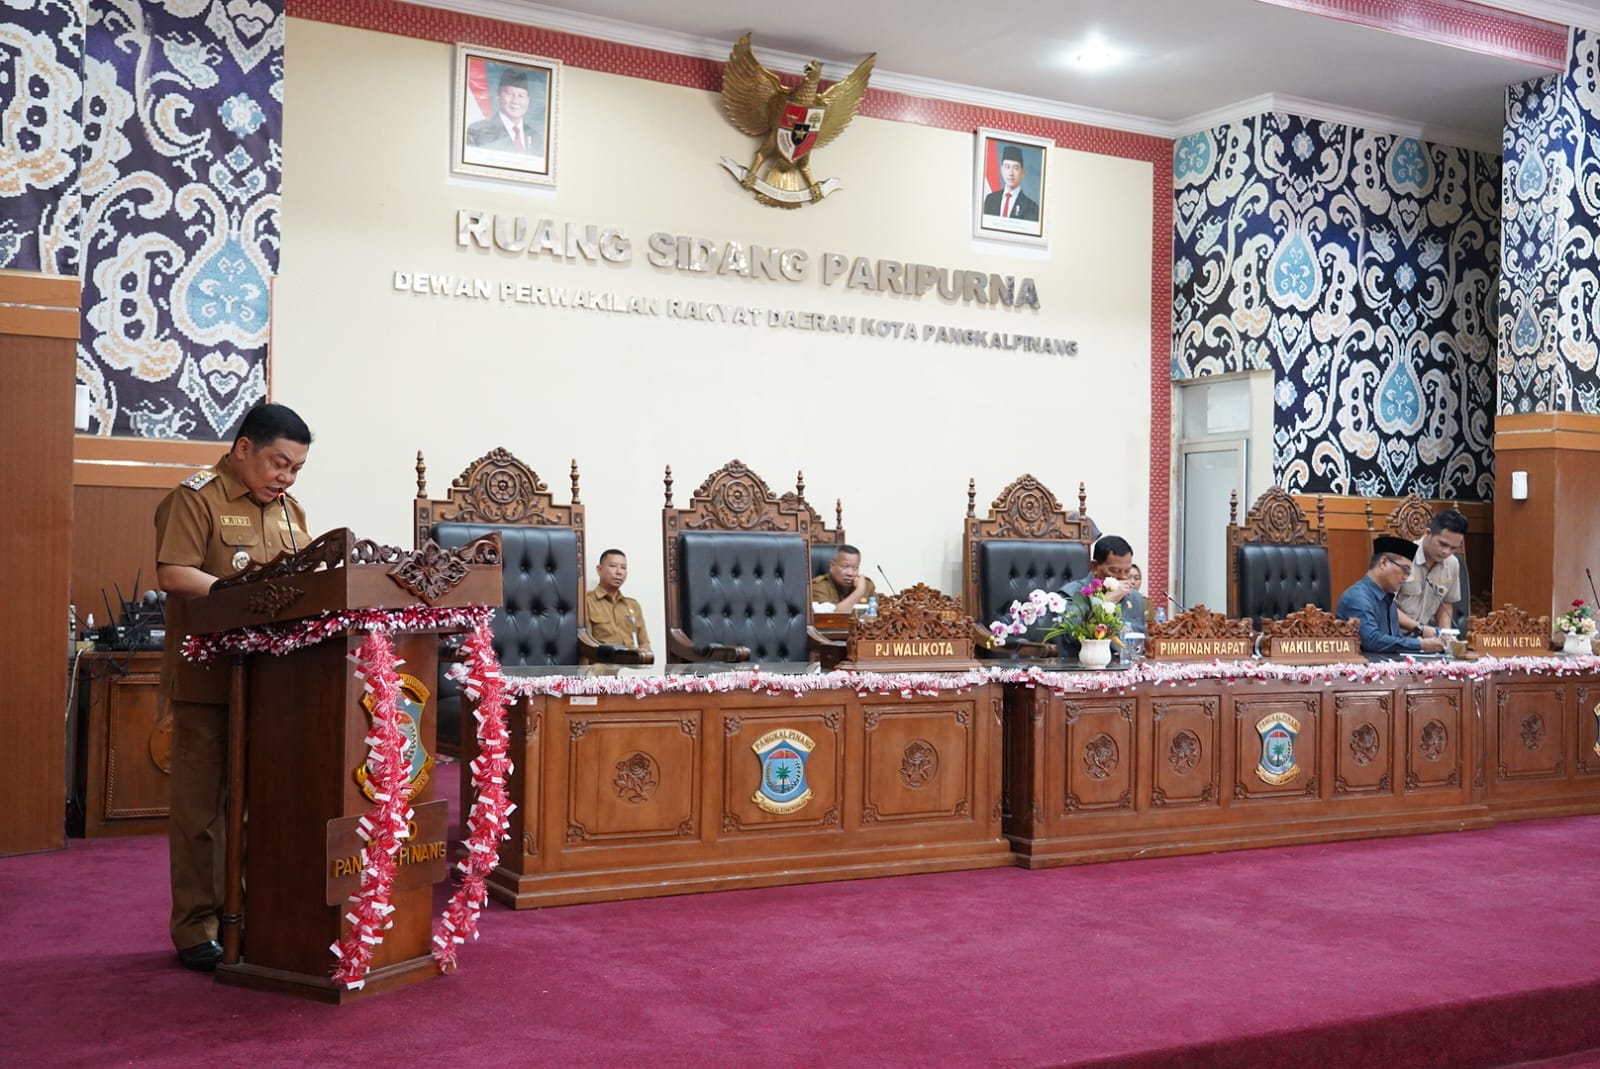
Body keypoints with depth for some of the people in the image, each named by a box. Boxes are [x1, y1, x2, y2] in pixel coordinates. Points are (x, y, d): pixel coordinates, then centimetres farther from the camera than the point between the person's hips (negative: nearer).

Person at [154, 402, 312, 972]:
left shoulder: (290, 510, 17)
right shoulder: (196, 498, -4)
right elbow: (173, 574, -15)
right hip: (208, 677, -6)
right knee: (200, 805, 0)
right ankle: (194, 928, 9)